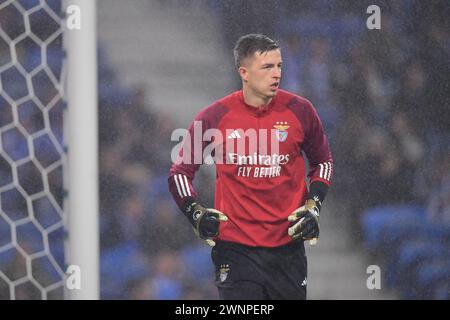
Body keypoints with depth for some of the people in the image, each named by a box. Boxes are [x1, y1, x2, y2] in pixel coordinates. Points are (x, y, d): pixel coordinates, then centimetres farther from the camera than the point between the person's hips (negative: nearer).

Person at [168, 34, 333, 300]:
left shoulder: (299, 111, 0)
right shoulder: (215, 117, -4)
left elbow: (324, 161, 16)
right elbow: (181, 171, 7)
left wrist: (312, 207, 3)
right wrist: (196, 213, -7)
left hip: (288, 245, 2)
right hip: (235, 246, -2)